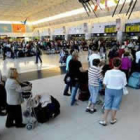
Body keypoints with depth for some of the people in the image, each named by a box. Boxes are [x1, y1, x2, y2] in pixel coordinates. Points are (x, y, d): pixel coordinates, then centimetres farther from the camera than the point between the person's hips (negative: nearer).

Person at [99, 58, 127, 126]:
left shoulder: (108, 72, -17)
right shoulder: (122, 74, -17)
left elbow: (105, 83, -11)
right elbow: (124, 84, -6)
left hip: (109, 90, 1)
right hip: (118, 91, 0)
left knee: (107, 105, 14)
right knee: (115, 105, 16)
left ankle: (104, 120, 22)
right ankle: (113, 119, 34)